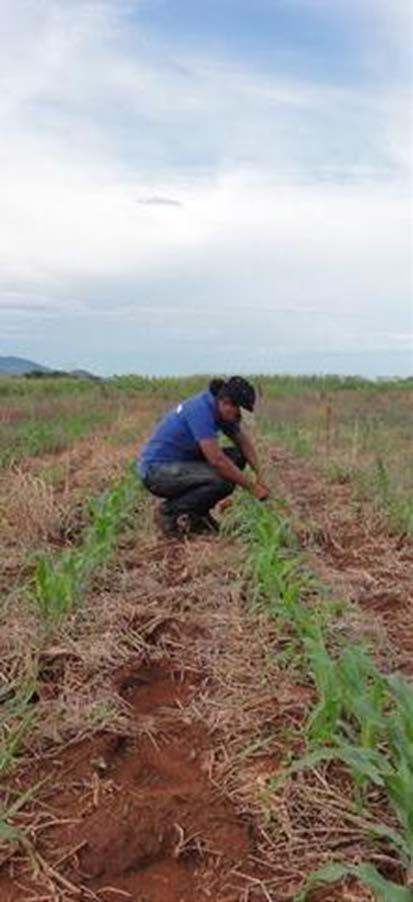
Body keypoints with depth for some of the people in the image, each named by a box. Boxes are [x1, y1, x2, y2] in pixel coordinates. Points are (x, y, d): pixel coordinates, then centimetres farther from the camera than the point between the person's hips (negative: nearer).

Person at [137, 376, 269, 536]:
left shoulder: (222, 409, 0)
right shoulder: (201, 410, -26)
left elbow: (245, 443, 8)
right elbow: (216, 460, -31)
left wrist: (260, 475, -7)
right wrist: (252, 486, -23)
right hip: (155, 469, -10)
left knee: (237, 457, 0)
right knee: (222, 481, -28)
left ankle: (196, 513, 7)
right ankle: (170, 512, -8)